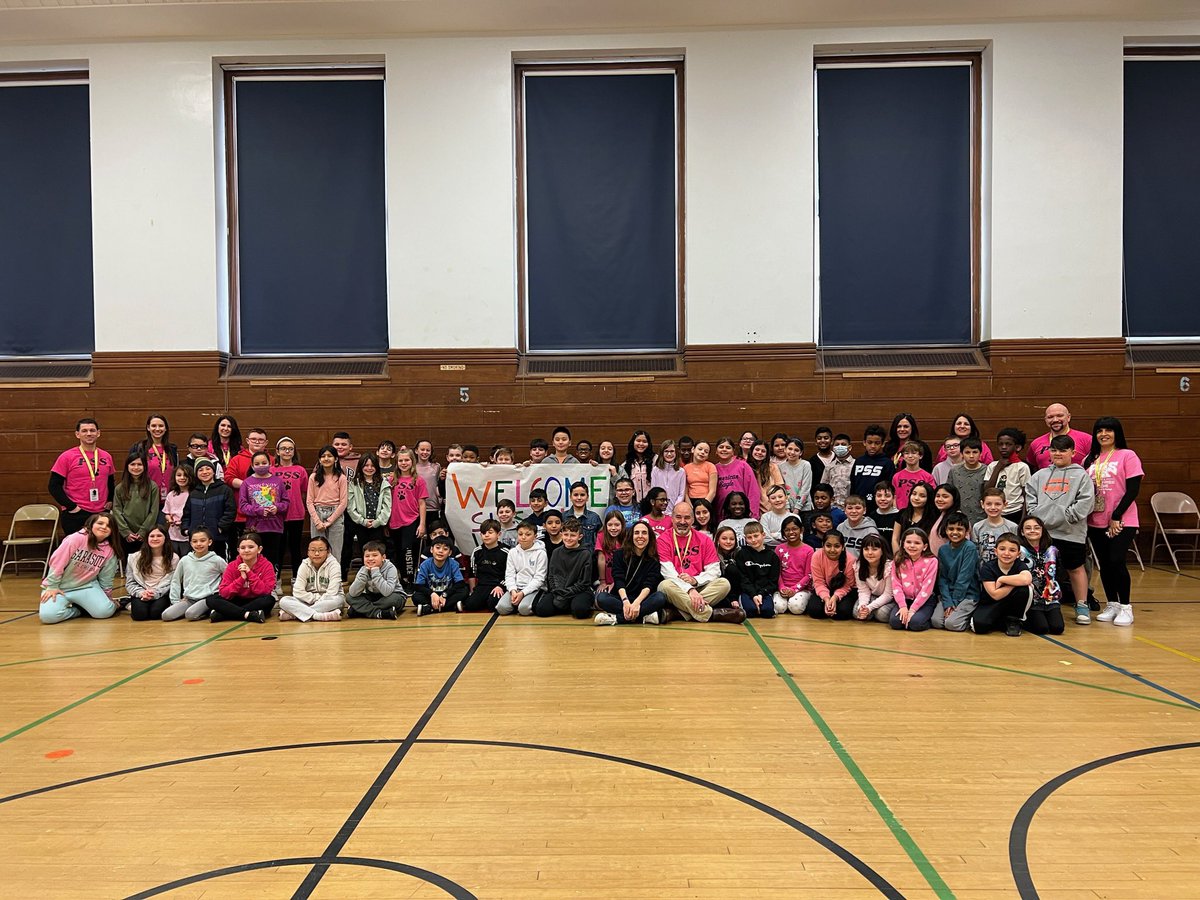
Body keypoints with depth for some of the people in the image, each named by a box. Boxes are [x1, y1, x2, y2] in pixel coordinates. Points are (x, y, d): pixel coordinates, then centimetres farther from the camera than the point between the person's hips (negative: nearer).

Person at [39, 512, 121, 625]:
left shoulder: (110, 550, -5)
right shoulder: (77, 538, -18)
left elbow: (105, 578, 7)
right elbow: (57, 562, -15)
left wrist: (108, 598, 13)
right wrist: (52, 586, -13)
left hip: (86, 586, 2)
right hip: (60, 586, -2)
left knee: (105, 611, -22)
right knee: (48, 615, -27)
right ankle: (79, 610, 2)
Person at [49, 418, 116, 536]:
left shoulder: (106, 456, 9)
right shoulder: (67, 457, -4)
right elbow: (54, 486, -6)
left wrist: (110, 501, 9)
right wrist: (71, 506, -11)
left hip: (102, 513, 4)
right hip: (75, 516, -4)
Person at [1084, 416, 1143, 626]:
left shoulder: (1127, 456, -3)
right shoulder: (1090, 460, 10)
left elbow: (1133, 490, -8)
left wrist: (1116, 517, -12)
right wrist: (1083, 514, -1)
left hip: (1121, 521, -4)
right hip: (1096, 522, 4)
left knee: (1117, 562, -12)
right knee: (1105, 564, 8)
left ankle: (1125, 607, 2)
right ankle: (1112, 605, 20)